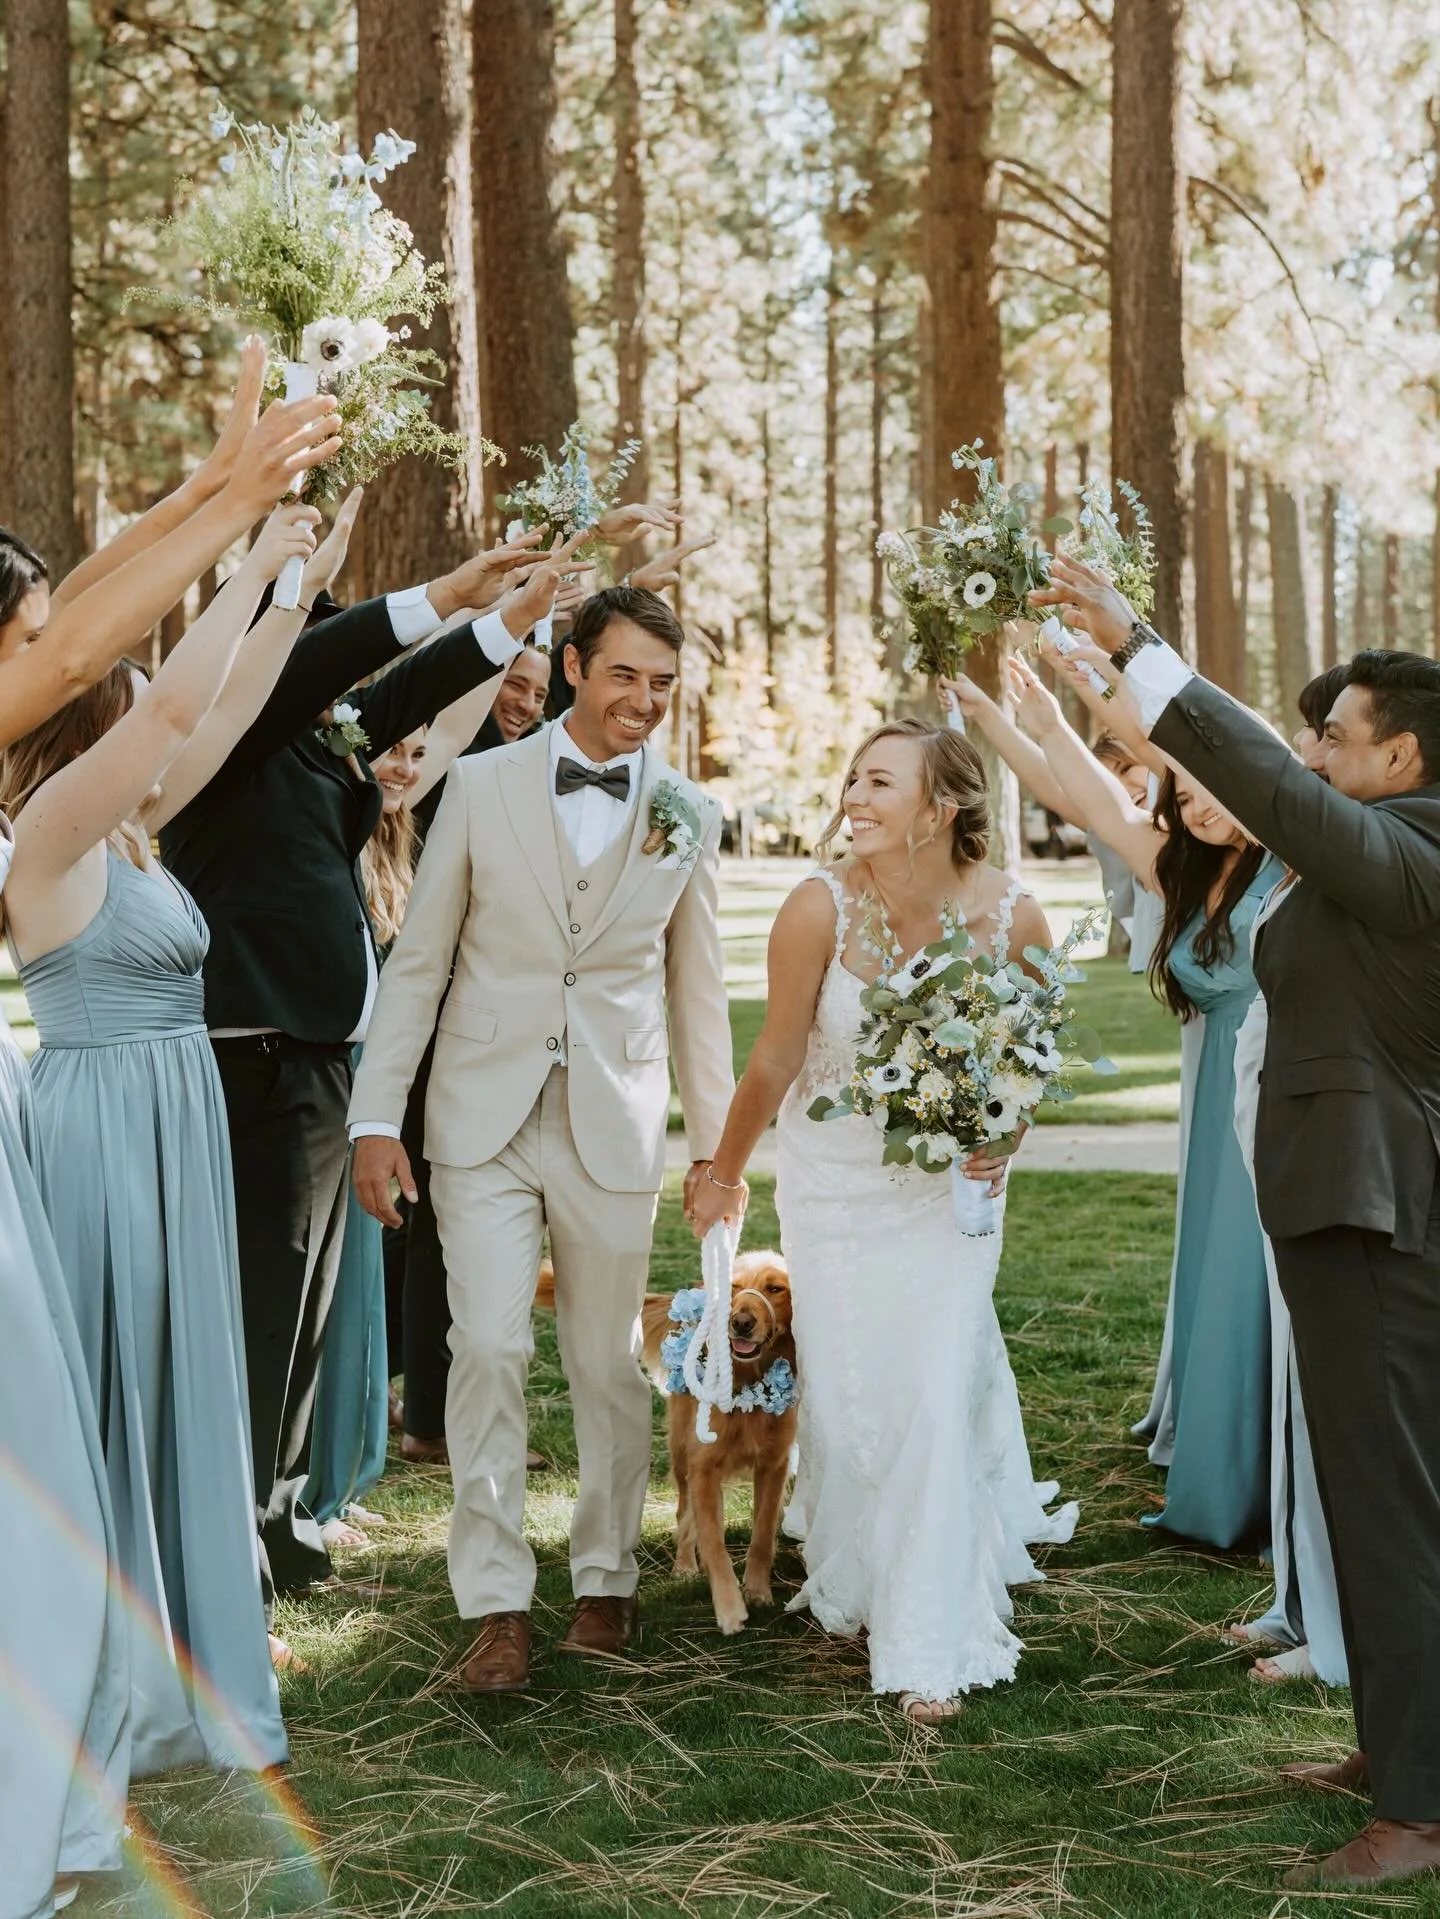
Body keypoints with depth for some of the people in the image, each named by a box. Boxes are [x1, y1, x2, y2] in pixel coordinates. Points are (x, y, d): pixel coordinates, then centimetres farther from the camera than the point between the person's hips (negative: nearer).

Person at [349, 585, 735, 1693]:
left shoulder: (689, 815, 5)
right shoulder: (483, 786, 1)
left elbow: (697, 989, 11)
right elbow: (418, 962, 2)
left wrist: (714, 1139, 10)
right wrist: (377, 1115, -3)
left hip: (615, 1127, 1)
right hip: (486, 1116, -1)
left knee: (608, 1365, 8)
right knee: (489, 1350, -7)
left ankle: (606, 1581, 26)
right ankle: (496, 1603, 4)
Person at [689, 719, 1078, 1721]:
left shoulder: (1013, 916, -19)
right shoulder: (822, 907, -22)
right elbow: (776, 1061, -8)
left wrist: (1004, 1138, -14)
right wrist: (724, 1177, 2)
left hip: (950, 1181, 0)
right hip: (835, 1176, 0)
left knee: (936, 1394, -3)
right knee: (845, 1387, 9)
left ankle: (931, 1645, 12)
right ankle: (855, 1588, 36)